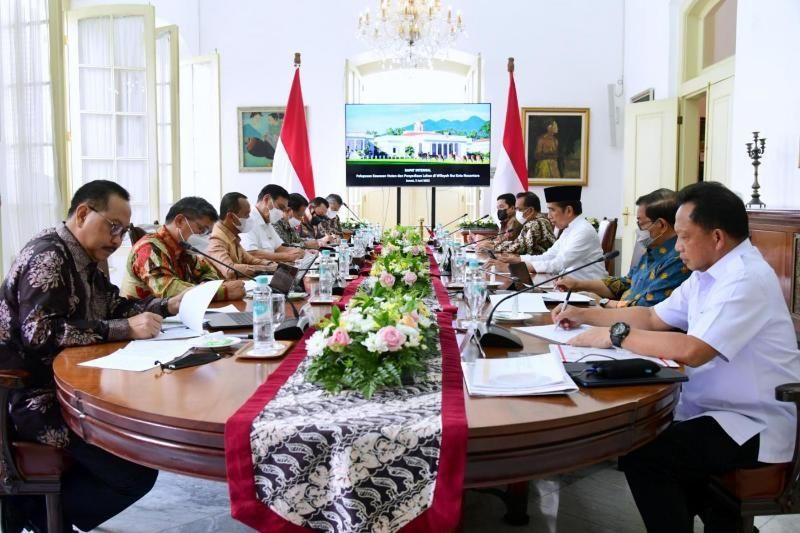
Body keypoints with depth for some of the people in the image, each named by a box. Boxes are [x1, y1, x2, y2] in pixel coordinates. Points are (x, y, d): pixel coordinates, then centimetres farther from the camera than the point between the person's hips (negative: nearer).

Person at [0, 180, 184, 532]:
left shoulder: (83, 260, 12)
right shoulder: (47, 257, -17)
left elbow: (114, 306, 18)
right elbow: (41, 332, -28)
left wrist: (166, 305, 3)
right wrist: (125, 329, -30)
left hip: (70, 385, 10)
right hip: (36, 398, -10)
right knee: (137, 473, -16)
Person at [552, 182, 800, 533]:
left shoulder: (746, 278, -22)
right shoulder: (707, 274, 7)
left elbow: (692, 351, -32)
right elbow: (653, 318, 14)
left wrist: (617, 334, -22)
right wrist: (586, 315, 7)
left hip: (755, 426, -9)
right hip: (718, 409, 9)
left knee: (640, 455, -18)